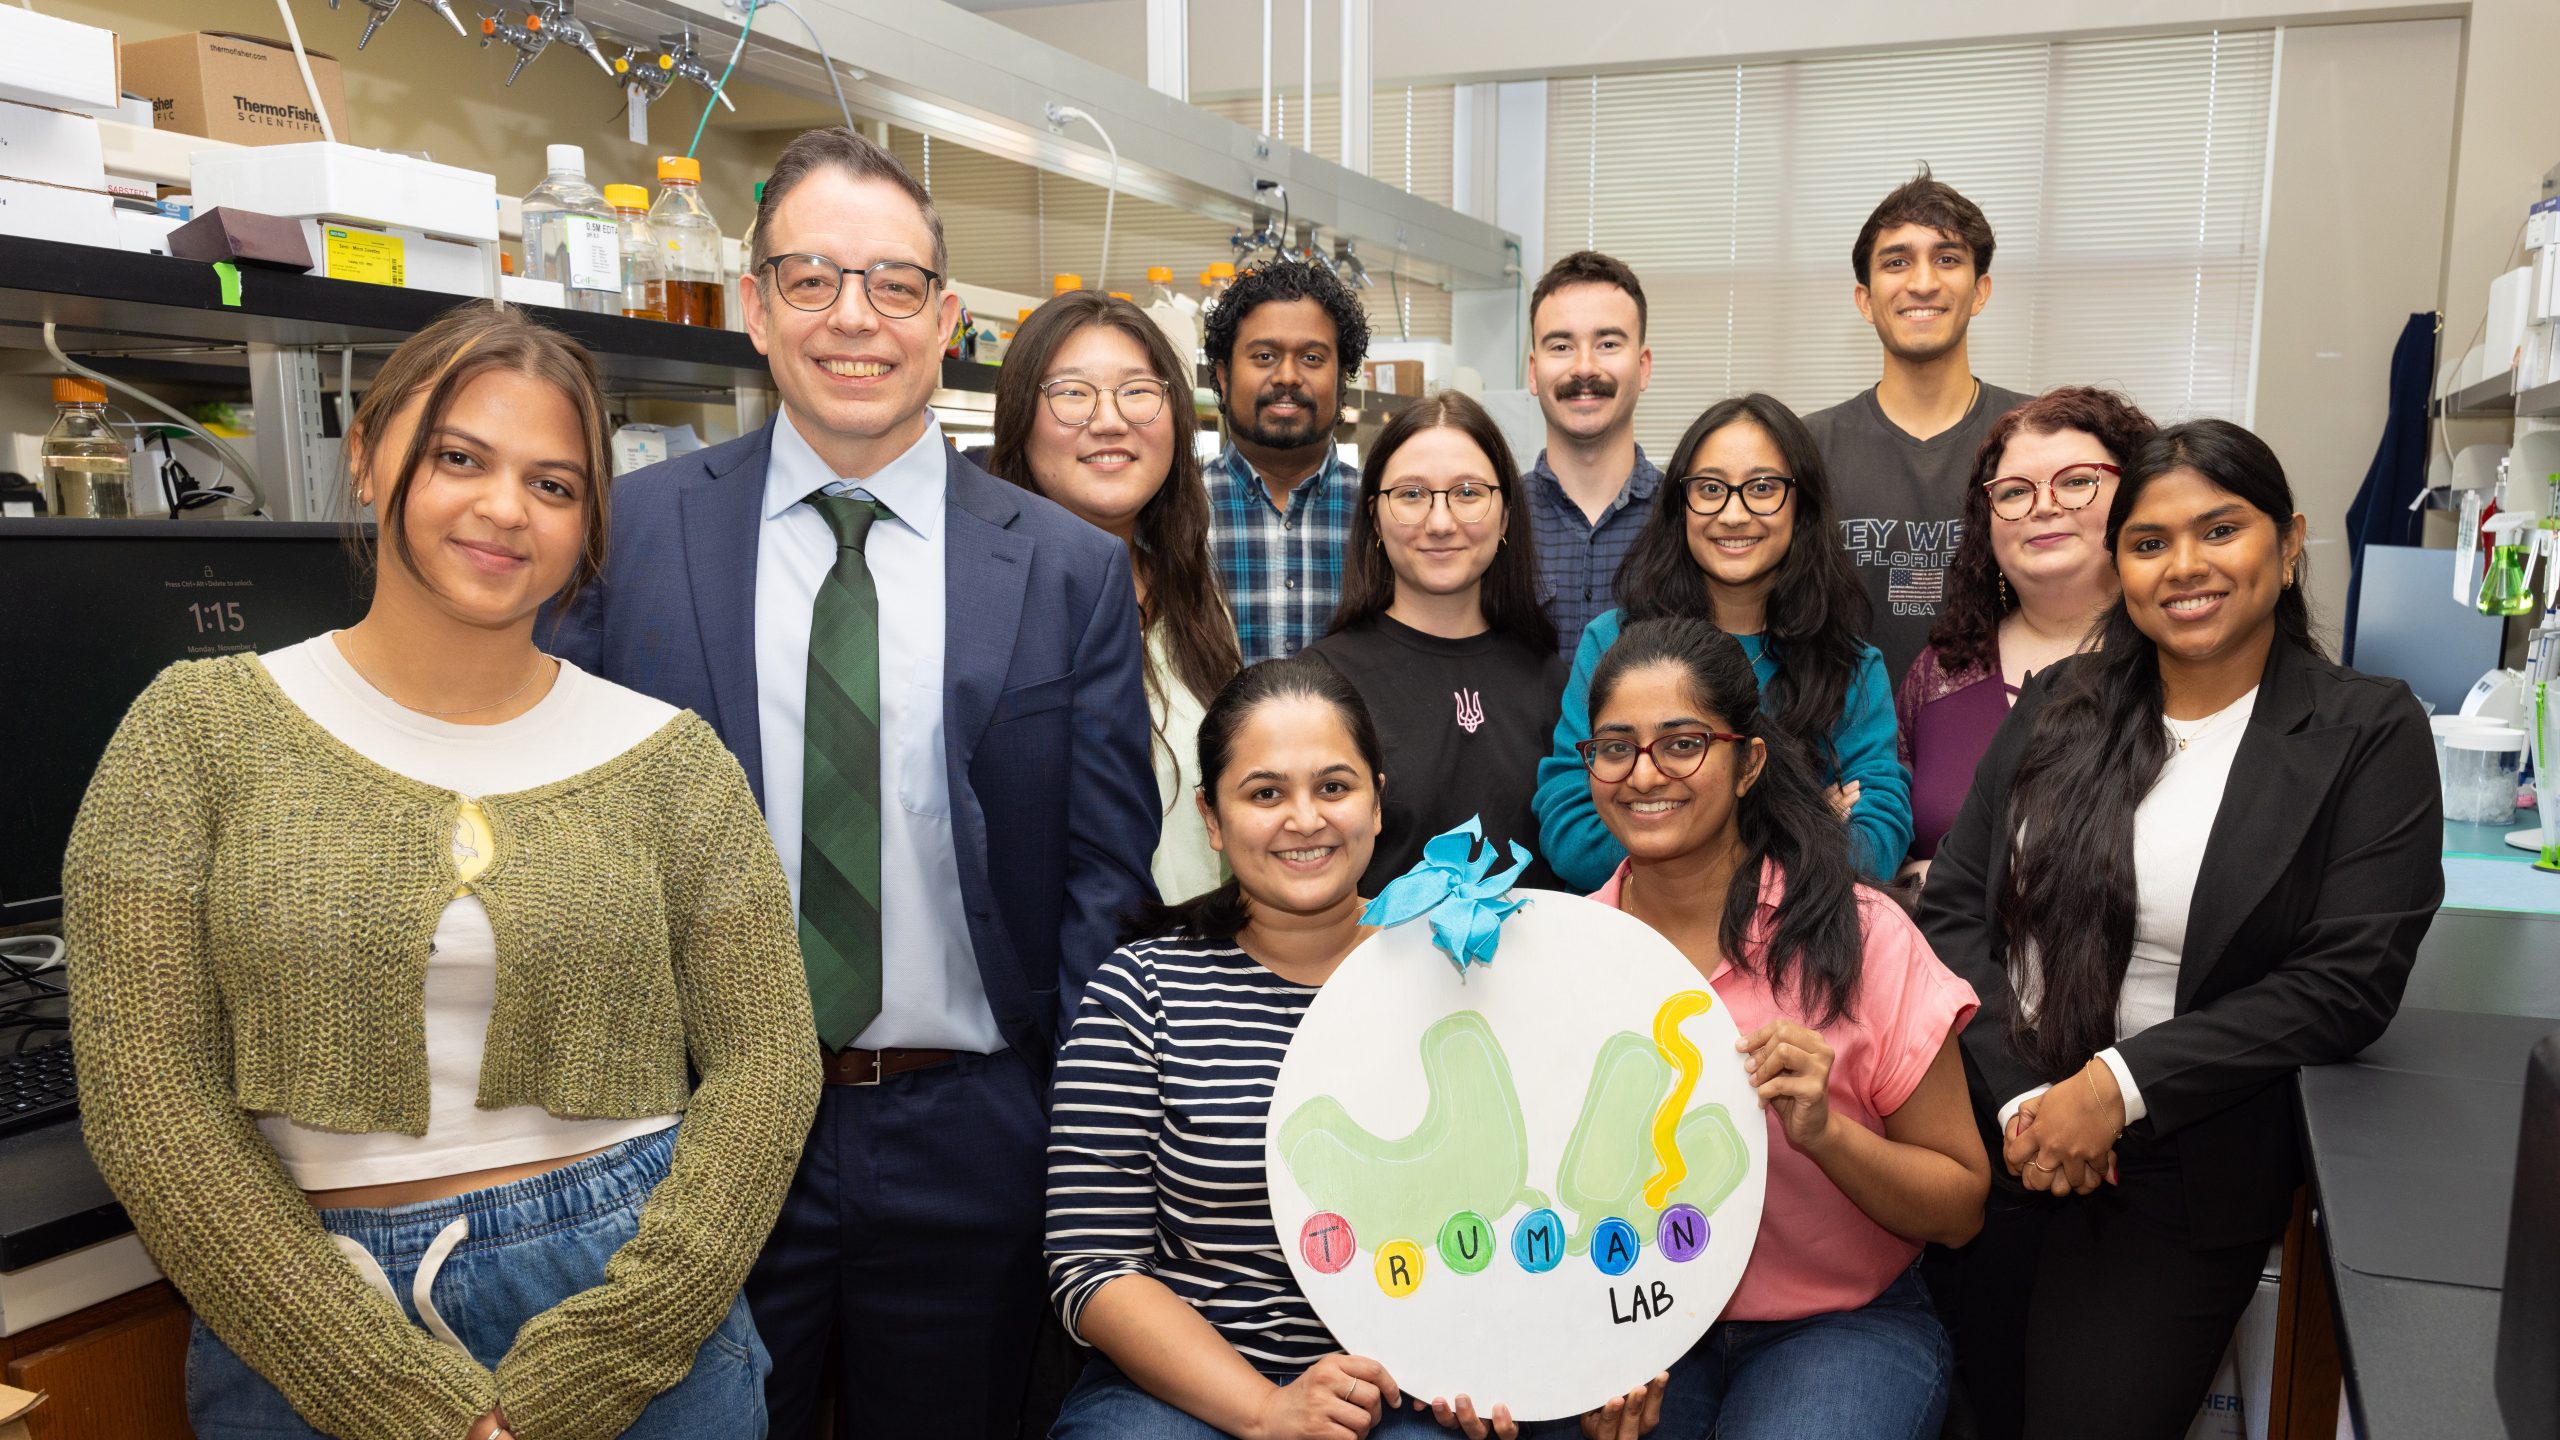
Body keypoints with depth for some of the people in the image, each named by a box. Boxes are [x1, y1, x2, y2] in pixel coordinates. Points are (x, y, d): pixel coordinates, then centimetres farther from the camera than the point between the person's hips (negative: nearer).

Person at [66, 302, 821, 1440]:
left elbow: (763, 1065, -4)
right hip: (301, 1335, 0)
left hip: (636, 1306, 1)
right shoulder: (202, 729, -4)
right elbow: (150, 1100, -7)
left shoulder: (672, 760, -2)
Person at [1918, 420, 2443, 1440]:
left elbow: (2348, 982, -11)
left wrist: (2119, 1085, -18)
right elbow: (1952, 908, 0)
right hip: (1992, 1135, 3)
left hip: (2182, 1174, -2)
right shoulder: (2059, 706, 6)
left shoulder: (2367, 733, -3)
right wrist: (2018, 1095, -14)